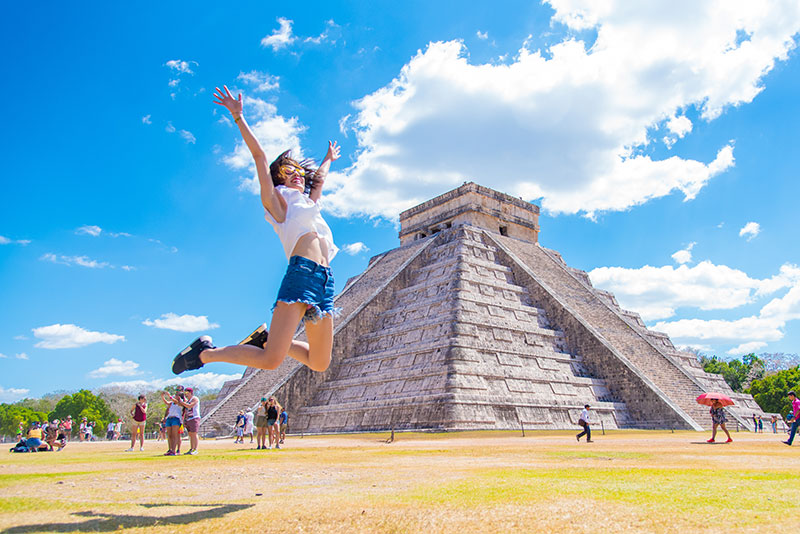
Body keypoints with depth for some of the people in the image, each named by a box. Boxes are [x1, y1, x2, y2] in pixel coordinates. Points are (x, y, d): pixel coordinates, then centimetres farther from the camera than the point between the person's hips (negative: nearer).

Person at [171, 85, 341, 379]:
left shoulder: (310, 203, 30)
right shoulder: (277, 202, 11)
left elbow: (319, 178, 48)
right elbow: (259, 156, 6)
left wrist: (329, 159, 62)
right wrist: (239, 116, 7)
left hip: (325, 283, 8)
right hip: (302, 272, -7)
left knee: (320, 363, 6)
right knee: (270, 360, -16)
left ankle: (270, 338, 24)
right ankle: (206, 352, 5)